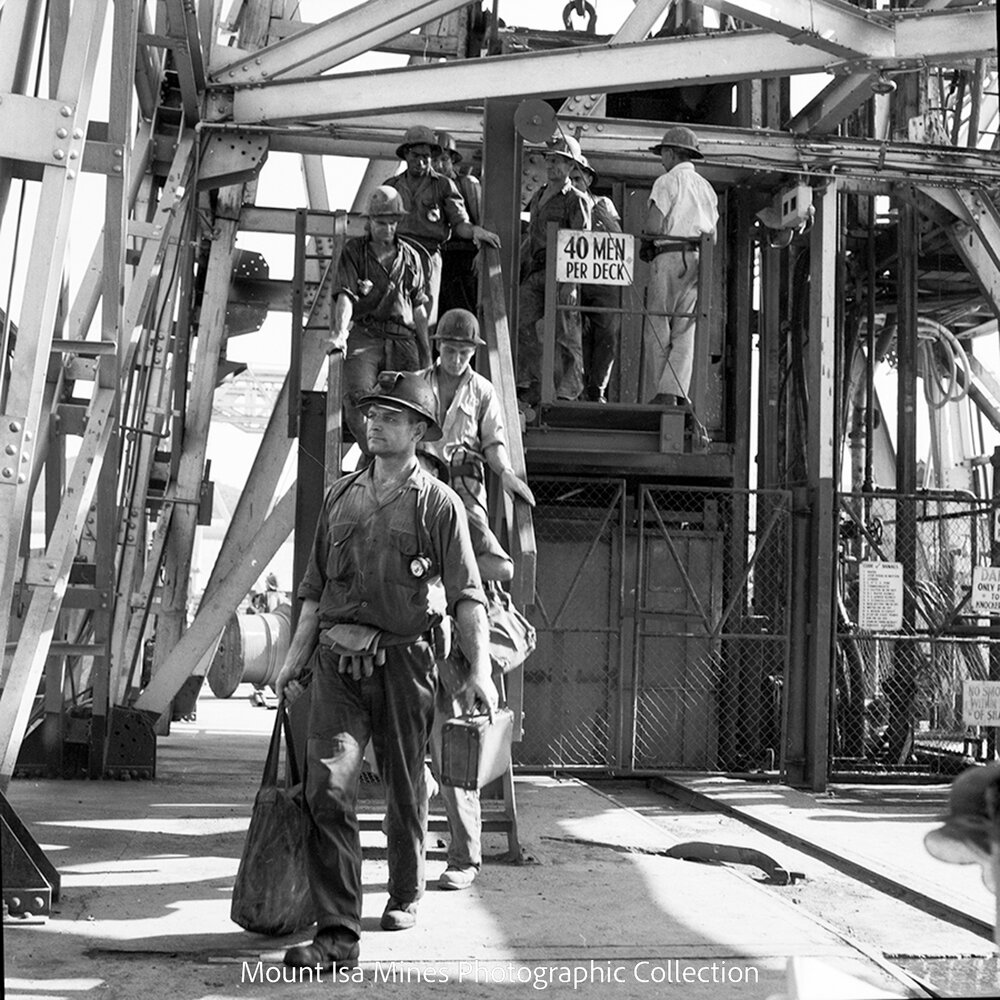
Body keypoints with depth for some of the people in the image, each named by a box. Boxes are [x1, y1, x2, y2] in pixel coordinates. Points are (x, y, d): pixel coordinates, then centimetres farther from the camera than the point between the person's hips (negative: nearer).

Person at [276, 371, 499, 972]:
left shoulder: (439, 504, 0)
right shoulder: (340, 497, 13)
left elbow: (467, 596, -6)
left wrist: (480, 668, -15)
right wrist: (296, 657, 12)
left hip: (402, 662, -2)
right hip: (338, 660, 3)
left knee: (405, 791, 12)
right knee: (327, 788, -12)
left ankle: (406, 895, 37)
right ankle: (338, 934, -9)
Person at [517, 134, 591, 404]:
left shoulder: (576, 200, -2)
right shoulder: (537, 197, 20)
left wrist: (571, 282, -18)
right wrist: (520, 269, 21)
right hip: (534, 270, 6)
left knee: (564, 333, -3)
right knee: (523, 324, -7)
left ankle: (566, 392, 3)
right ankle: (527, 386, -4)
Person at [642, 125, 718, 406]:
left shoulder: (667, 181, -1)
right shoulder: (706, 187, 19)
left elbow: (653, 227, -11)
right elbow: (712, 236, 15)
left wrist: (647, 236, 10)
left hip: (670, 256, -6)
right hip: (699, 261, 6)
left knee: (658, 329, -2)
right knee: (684, 332, 3)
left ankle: (660, 393, -8)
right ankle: (675, 391, -8)